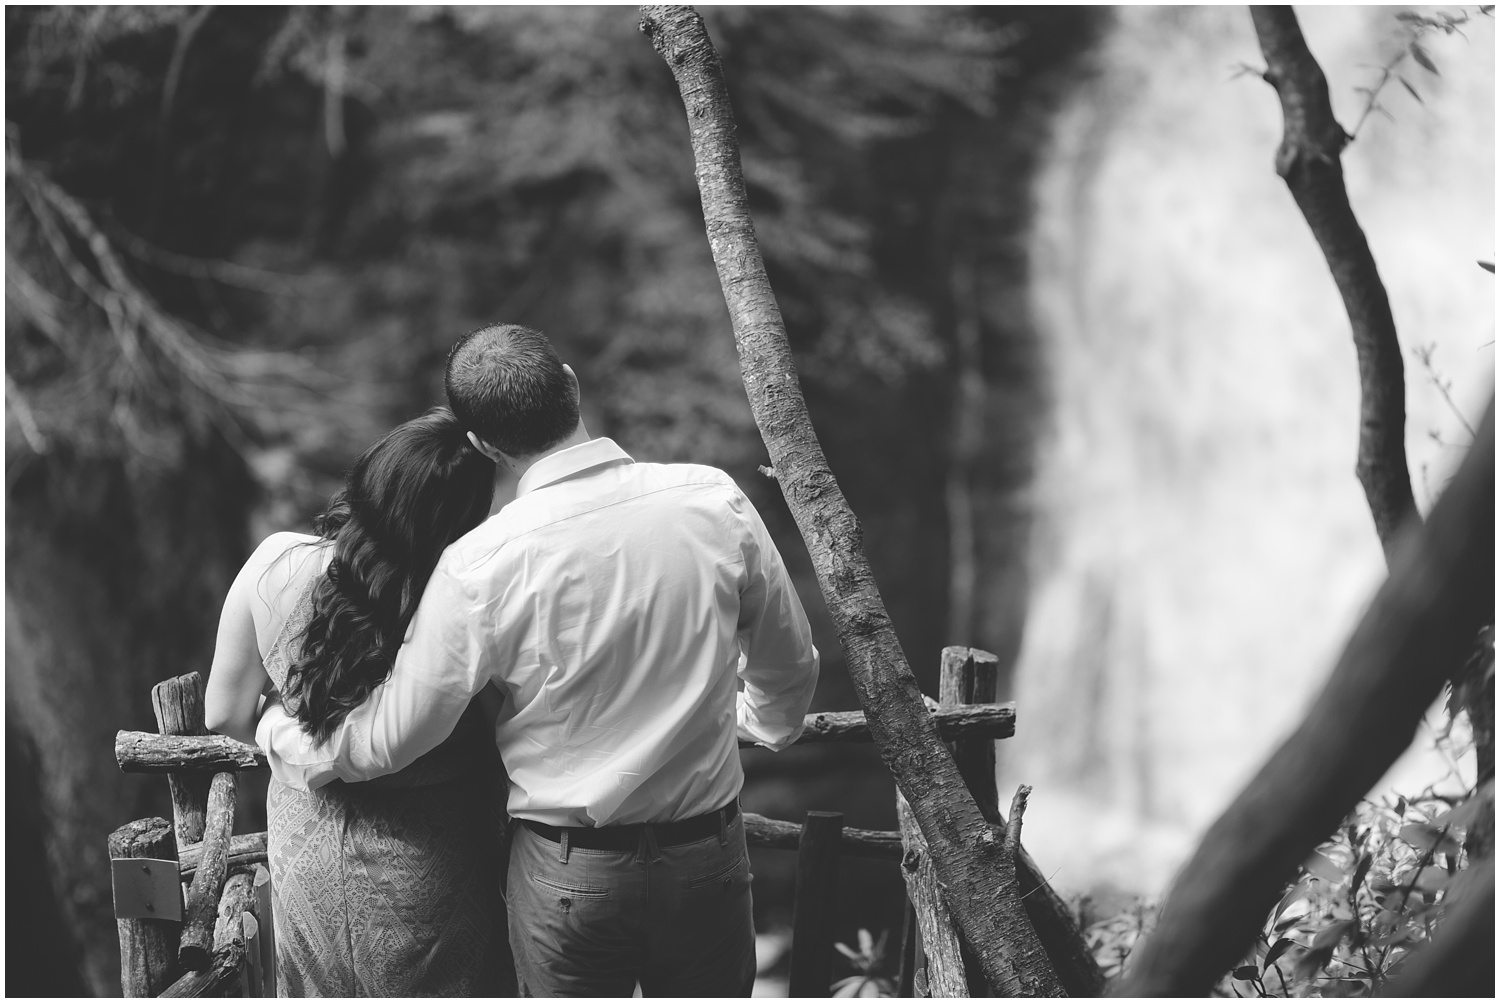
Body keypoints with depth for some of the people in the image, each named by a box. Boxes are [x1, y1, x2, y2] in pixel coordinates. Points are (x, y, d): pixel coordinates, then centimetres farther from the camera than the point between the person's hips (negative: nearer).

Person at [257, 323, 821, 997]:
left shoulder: (481, 567, -19)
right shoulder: (714, 500, -10)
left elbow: (391, 737, -9)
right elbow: (790, 668, 5)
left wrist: (279, 739, 11)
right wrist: (765, 723, 28)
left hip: (569, 875, -2)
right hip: (709, 858, 2)